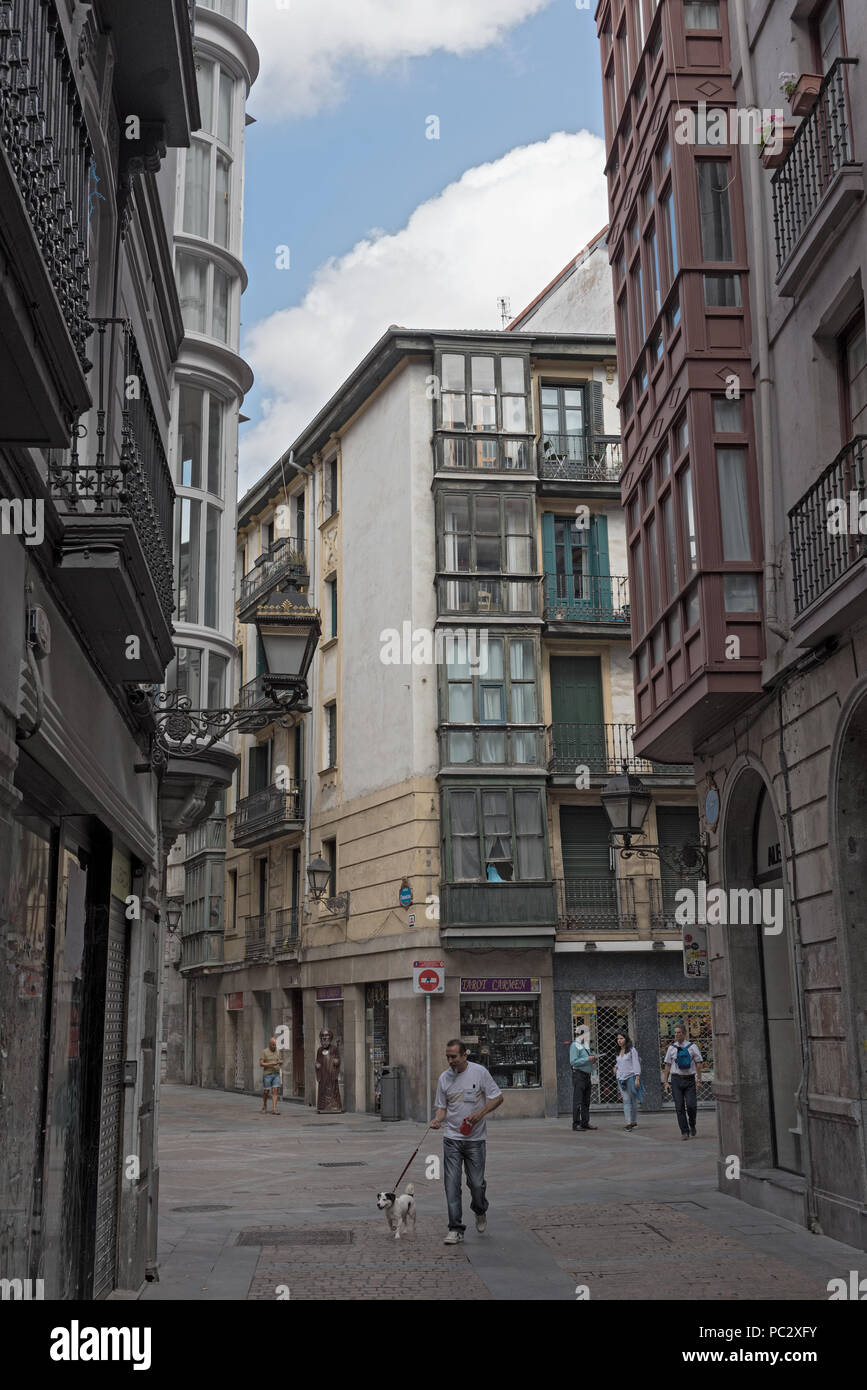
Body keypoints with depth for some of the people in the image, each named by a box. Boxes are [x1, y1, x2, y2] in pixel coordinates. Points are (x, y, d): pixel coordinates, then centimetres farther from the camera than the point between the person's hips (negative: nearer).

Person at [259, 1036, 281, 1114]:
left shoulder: (277, 1052, 9)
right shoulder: (265, 1052, -5)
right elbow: (261, 1064, -10)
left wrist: (279, 1062, -6)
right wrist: (270, 1064, -21)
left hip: (276, 1074, 3)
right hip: (267, 1074, -3)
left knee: (275, 1091, -7)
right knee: (266, 1091, 5)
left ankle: (275, 1109, -12)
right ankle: (264, 1106, 30)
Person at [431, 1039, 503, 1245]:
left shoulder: (480, 1072, -5)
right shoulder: (444, 1078, 4)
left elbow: (497, 1097, -1)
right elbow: (442, 1106, 10)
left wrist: (481, 1112, -16)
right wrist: (437, 1119, -11)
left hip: (475, 1138, -2)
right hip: (452, 1138, 2)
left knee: (476, 1184, 3)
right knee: (452, 1184, -5)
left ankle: (480, 1212, 34)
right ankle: (455, 1229, 1)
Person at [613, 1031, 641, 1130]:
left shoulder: (631, 1050, -2)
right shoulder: (619, 1052, 16)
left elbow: (636, 1064, -7)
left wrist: (637, 1078, -15)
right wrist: (616, 1066, 15)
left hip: (630, 1077, -5)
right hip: (621, 1078, 5)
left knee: (633, 1099, 0)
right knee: (626, 1100, -5)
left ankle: (633, 1121, 9)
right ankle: (628, 1122, -13)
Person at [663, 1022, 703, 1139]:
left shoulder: (692, 1047, 3)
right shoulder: (671, 1048, 7)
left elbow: (698, 1064, 4)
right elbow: (667, 1066, 9)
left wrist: (699, 1080, -4)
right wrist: (665, 1082, 3)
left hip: (690, 1079, -1)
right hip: (676, 1080, 1)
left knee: (691, 1105, -9)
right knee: (680, 1107, -4)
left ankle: (692, 1125, 19)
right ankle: (684, 1132, 1)